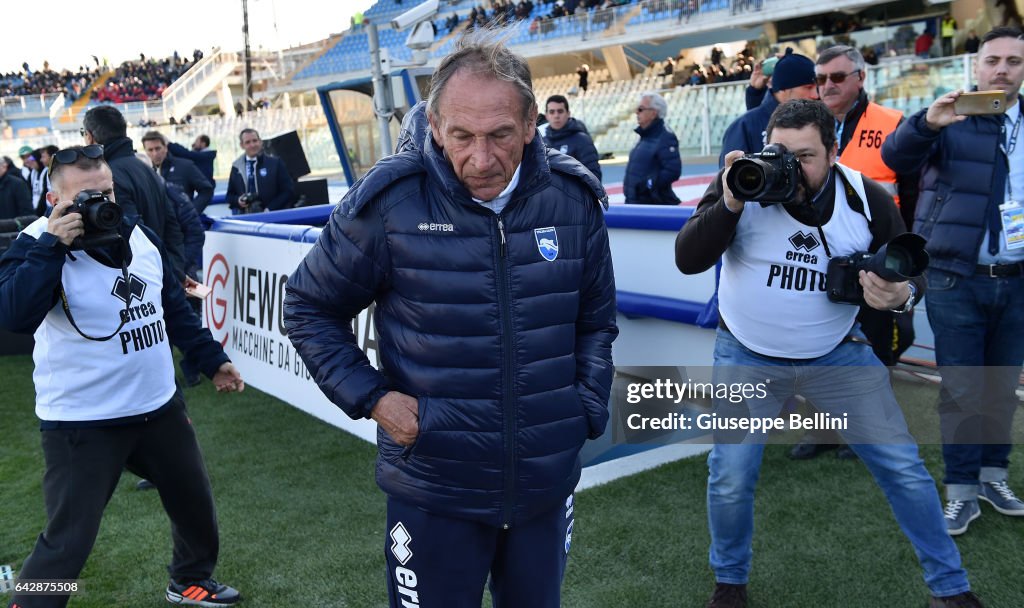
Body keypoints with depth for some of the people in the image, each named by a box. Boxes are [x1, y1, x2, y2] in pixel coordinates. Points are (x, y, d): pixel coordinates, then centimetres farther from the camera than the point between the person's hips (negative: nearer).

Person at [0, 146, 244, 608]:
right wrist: (52, 245, -31)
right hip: (82, 423, -6)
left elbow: (174, 308, 15)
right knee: (68, 540, -4)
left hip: (160, 407, 7)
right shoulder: (40, 247, -13)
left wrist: (212, 359, 16)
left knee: (195, 501, 20)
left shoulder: (139, 236, 5)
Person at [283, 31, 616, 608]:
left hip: (548, 484, 3)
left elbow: (596, 320, 10)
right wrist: (370, 397, -11)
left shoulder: (574, 198, -5)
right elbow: (310, 308, -2)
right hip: (434, 491, -3)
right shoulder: (390, 202, -15)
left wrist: (587, 409, 2)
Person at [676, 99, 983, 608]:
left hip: (839, 355, 1)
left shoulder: (866, 199, -12)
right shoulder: (742, 182, -16)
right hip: (747, 359, -1)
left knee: (903, 467, 3)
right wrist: (730, 204, -36)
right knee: (730, 479, -1)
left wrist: (902, 294, -26)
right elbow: (688, 260, -20)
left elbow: (911, 272, -1)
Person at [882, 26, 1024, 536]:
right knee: (961, 389, 1)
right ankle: (962, 490, 12)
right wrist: (927, 123, -34)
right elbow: (894, 156, -16)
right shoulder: (951, 120, -1)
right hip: (956, 278, -3)